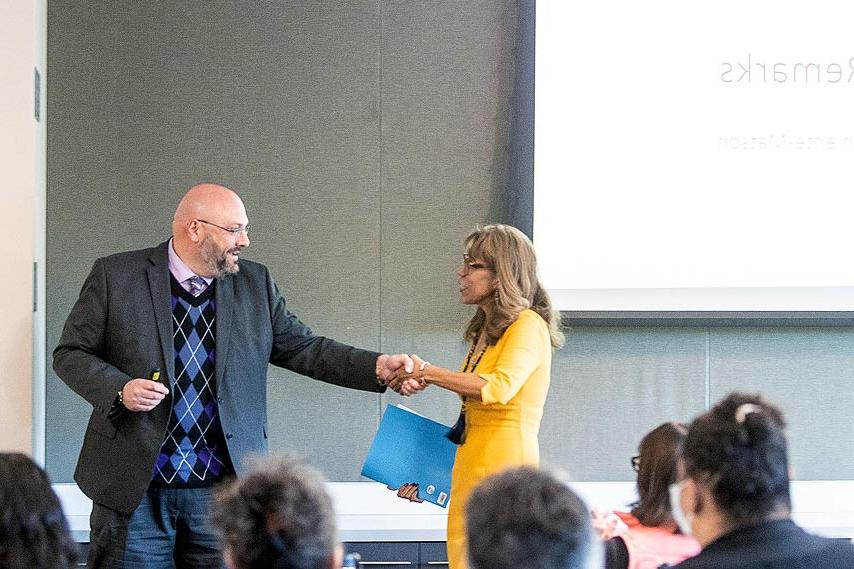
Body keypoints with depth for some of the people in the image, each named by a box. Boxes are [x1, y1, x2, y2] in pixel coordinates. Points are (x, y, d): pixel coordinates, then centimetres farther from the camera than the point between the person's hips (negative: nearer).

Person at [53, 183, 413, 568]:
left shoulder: (255, 285, 9)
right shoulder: (115, 276, -1)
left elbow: (303, 348, 10)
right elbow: (71, 353, 2)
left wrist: (378, 367, -3)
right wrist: (119, 389, -16)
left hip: (221, 489, 3)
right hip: (135, 489, -3)